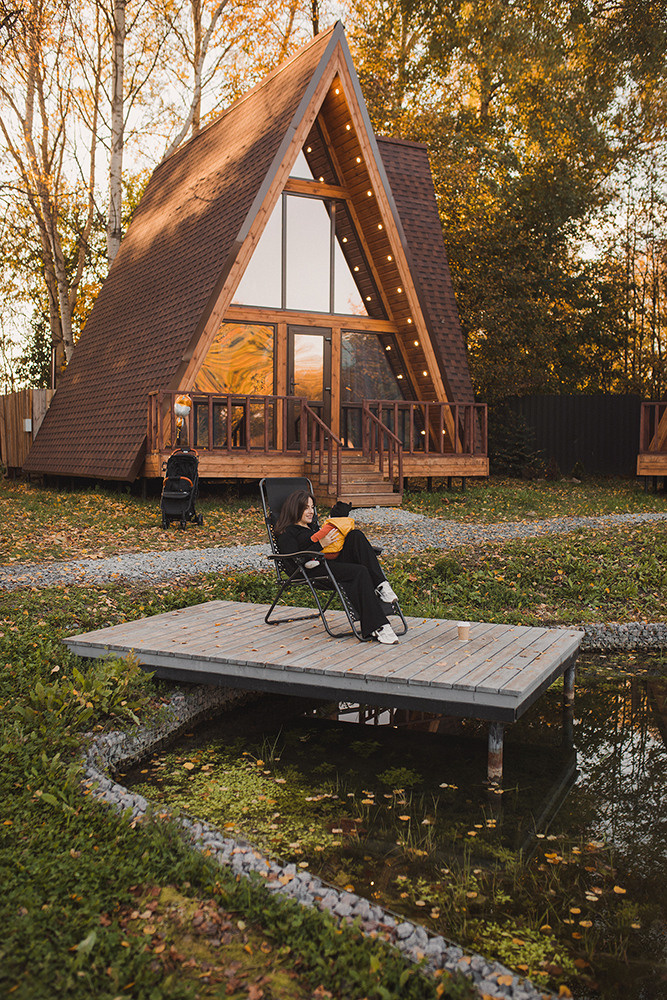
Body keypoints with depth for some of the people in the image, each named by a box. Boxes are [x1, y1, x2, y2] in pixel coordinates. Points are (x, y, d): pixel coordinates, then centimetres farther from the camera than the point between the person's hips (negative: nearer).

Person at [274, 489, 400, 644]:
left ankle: (381, 585, -31)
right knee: (361, 571, -31)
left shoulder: (314, 525, 33)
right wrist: (320, 544, -16)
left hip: (337, 561, 7)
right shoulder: (286, 534, 7)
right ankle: (378, 627, -39)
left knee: (356, 535, -19)